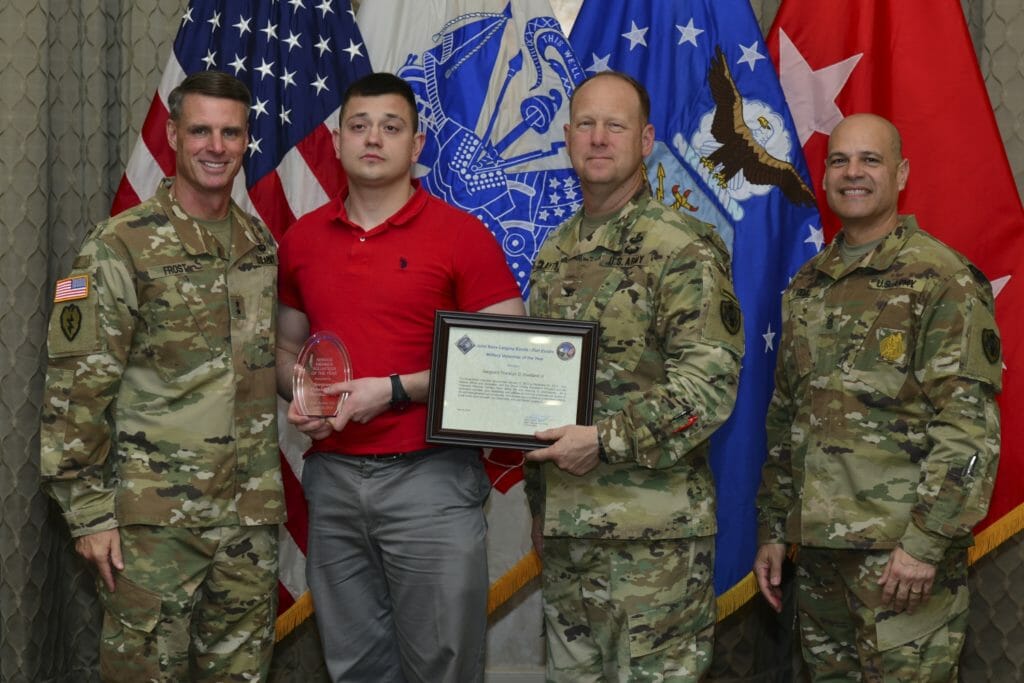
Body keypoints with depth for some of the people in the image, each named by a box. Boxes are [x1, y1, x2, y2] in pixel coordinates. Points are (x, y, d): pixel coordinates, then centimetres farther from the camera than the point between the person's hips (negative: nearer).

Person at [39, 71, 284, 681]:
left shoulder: (262, 243, 9)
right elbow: (76, 390, -11)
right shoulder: (121, 247, -9)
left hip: (251, 515, 5)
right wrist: (90, 511, -12)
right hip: (154, 519, -5)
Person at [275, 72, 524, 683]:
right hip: (332, 477, 4)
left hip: (431, 477, -4)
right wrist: (298, 398, -2)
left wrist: (394, 390, -15)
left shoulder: (462, 235, -6)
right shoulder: (301, 240, 9)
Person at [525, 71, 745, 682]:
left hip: (651, 526, -7)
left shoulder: (683, 248, -9)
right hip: (560, 518, 7)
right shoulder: (554, 254, 14)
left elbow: (711, 382, -16)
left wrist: (607, 441, -21)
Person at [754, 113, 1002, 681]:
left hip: (905, 548, -6)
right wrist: (773, 531, 16)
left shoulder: (940, 279, -7)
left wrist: (927, 542, -19)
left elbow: (970, 425, -14)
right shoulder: (808, 286, 14)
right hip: (819, 545, 7)